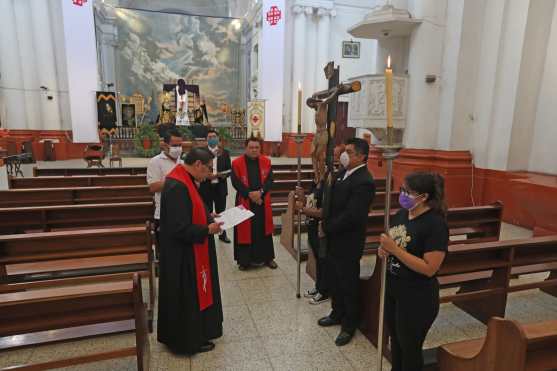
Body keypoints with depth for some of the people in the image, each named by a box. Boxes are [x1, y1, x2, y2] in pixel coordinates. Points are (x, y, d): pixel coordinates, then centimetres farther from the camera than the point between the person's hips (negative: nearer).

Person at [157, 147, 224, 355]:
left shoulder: (184, 180, 5)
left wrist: (208, 217, 6)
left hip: (186, 251, 10)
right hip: (183, 255, -10)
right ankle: (189, 341, 27)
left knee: (192, 295, 23)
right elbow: (180, 228, -29)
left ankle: (193, 332, 41)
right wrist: (207, 230, -19)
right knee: (187, 297, 8)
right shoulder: (177, 186, -27)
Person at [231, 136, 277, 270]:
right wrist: (249, 194, -19)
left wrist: (261, 191, -18)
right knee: (246, 230, 5)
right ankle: (244, 260, 17)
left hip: (263, 201, 2)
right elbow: (236, 182, -10)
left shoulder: (266, 161, 3)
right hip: (244, 202, -2)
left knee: (263, 229, 10)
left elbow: (270, 179, -2)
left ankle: (267, 257, 22)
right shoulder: (237, 163, -5)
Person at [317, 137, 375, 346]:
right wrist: (325, 223, 1)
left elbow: (351, 216, -26)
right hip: (334, 237, 9)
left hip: (347, 241, -8)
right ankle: (338, 313, 43)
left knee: (348, 283, 9)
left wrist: (327, 227, -14)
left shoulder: (363, 181, -23)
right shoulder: (343, 172, 4)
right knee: (336, 278, 23)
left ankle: (349, 325, 28)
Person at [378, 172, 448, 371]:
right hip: (392, 289, 7)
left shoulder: (435, 224, -22)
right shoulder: (402, 213, 0)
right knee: (396, 340, 25)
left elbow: (429, 268, -25)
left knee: (410, 347, 13)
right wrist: (383, 249, -10)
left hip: (417, 298, -7)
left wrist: (394, 249, -27)